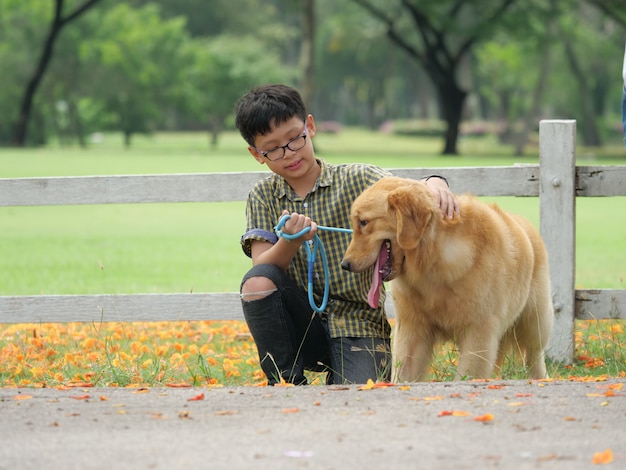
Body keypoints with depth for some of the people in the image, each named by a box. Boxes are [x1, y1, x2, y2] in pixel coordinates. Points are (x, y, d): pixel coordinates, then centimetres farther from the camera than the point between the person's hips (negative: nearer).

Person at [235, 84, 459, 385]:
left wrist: (435, 183, -37)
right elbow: (262, 271, -6)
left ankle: (340, 378, 10)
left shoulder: (357, 180, 1)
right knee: (256, 282, -27)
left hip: (357, 325, -2)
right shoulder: (263, 198, 6)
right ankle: (287, 380, -11)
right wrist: (291, 240, -27)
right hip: (302, 326, 2)